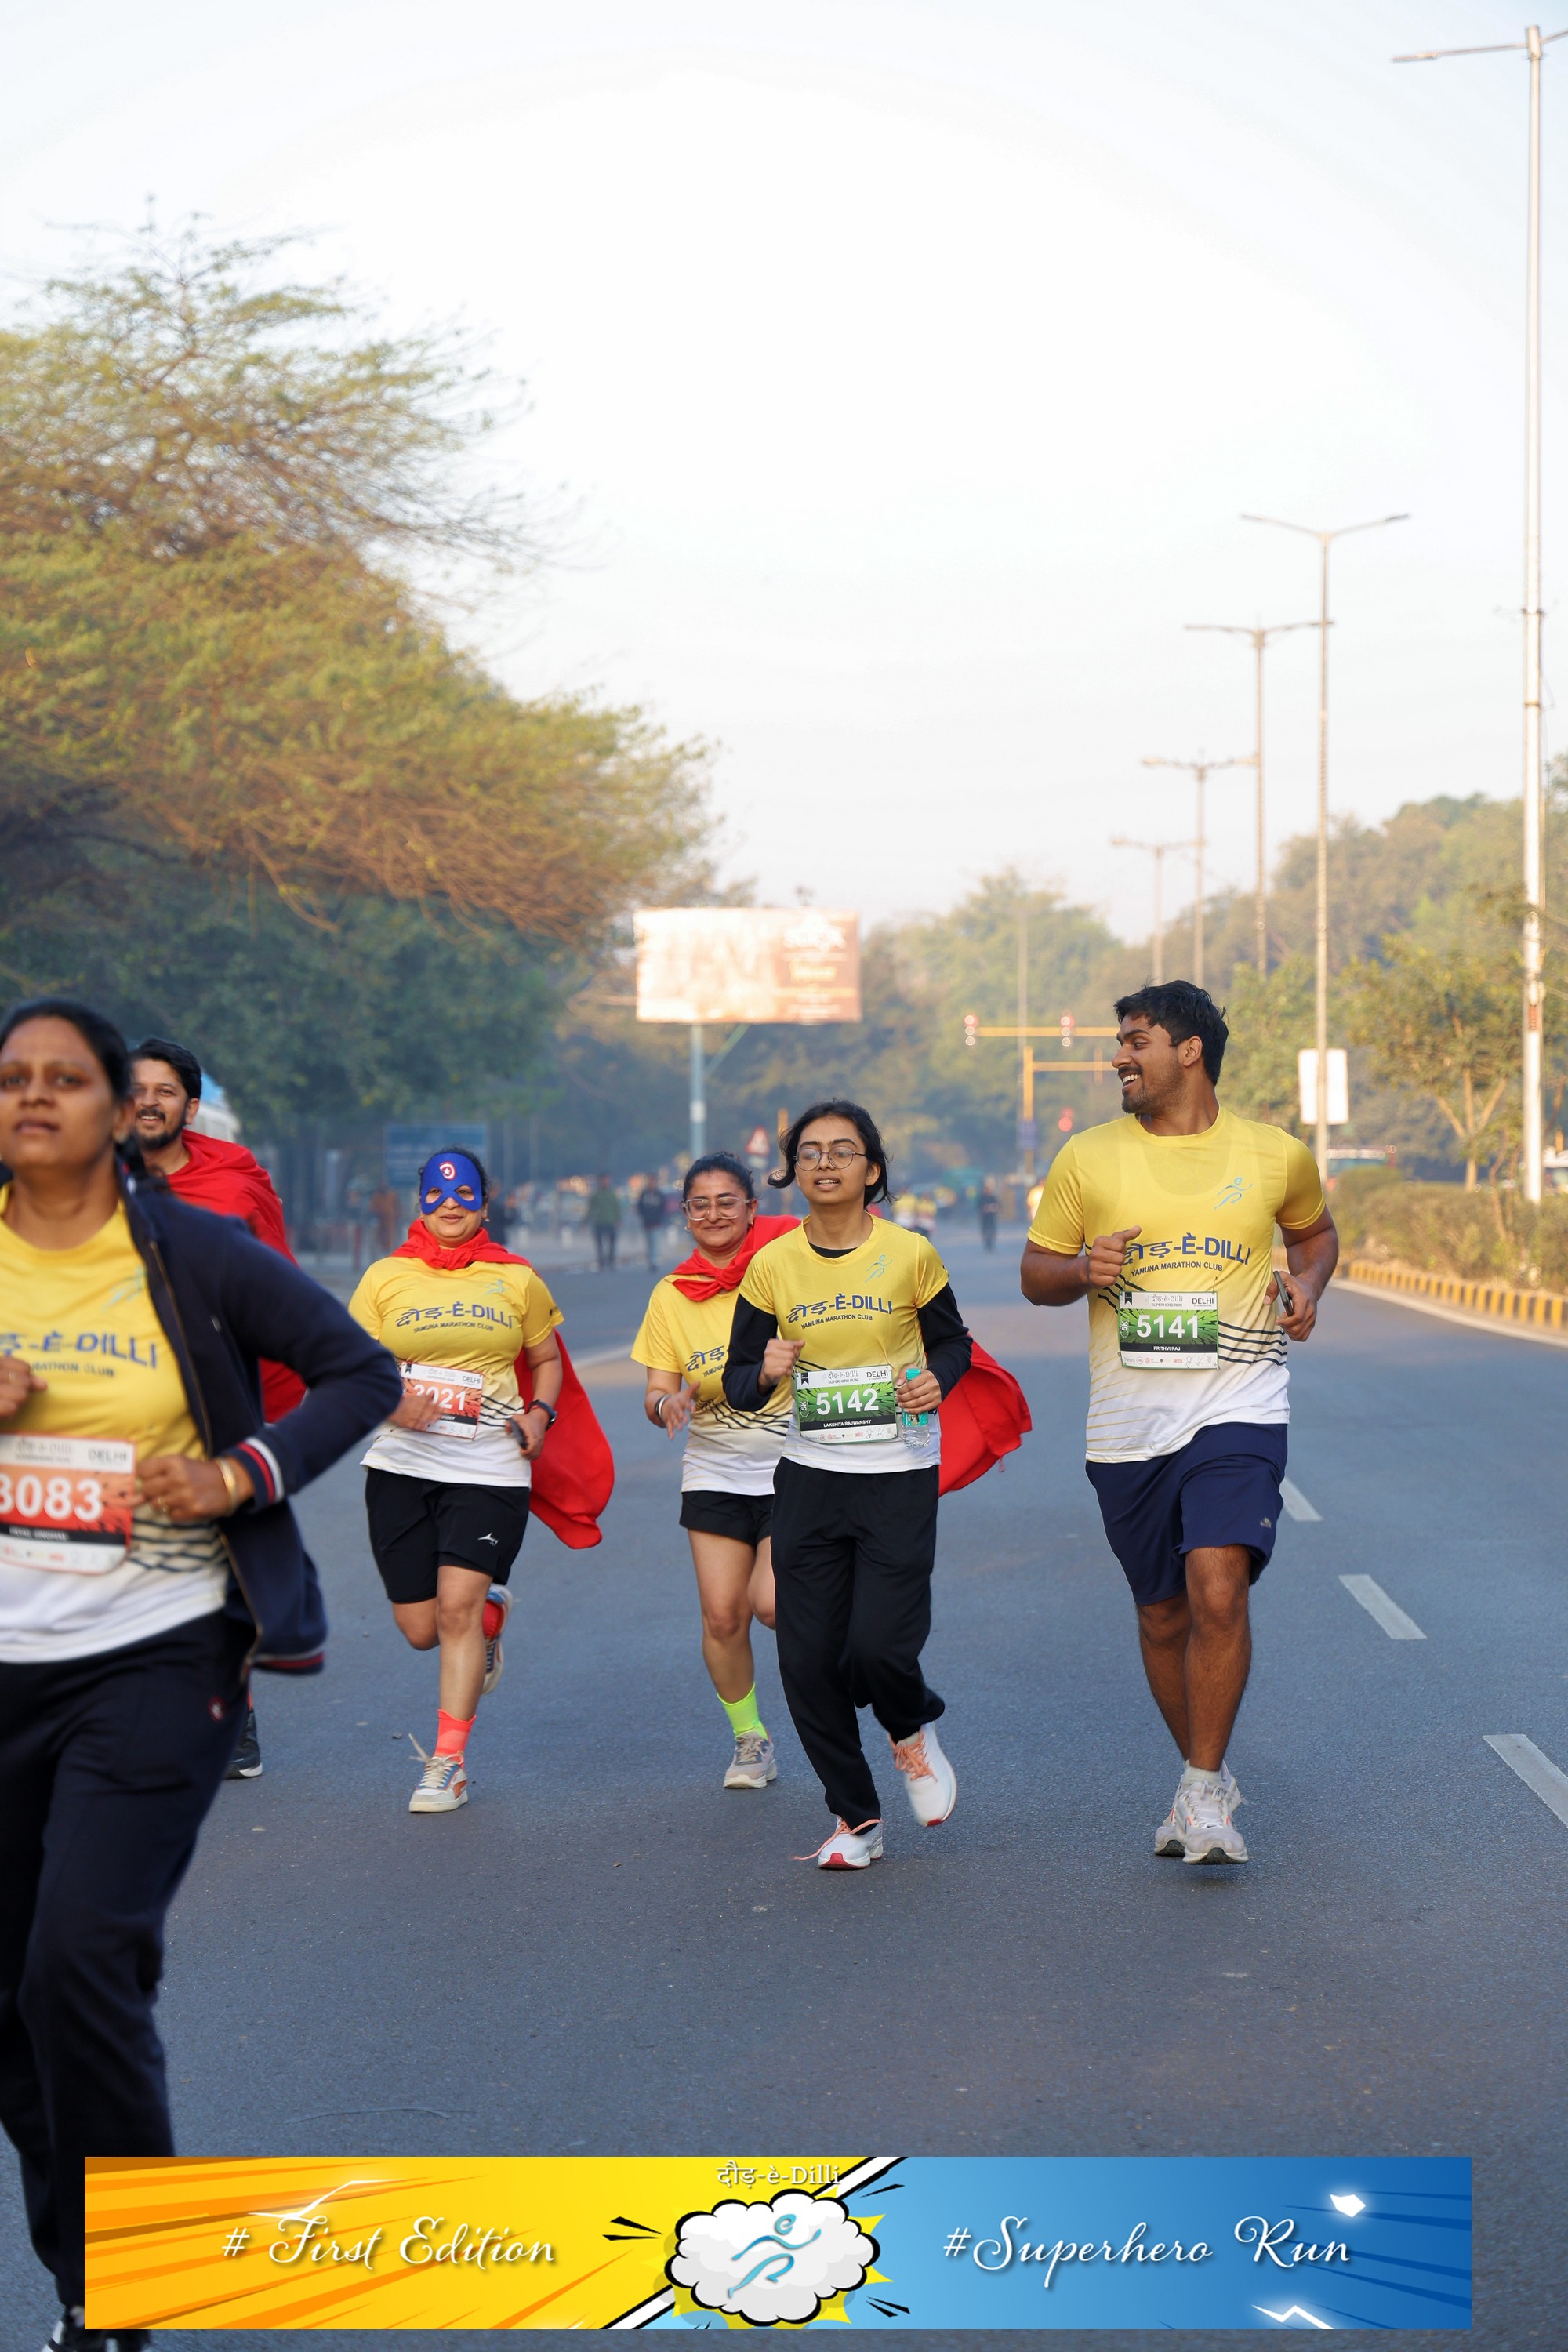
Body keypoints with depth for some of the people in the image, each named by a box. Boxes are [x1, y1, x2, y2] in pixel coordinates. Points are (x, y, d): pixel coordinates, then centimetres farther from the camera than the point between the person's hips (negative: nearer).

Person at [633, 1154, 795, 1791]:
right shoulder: (671, 1295, 2)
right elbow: (657, 1394, 3)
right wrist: (669, 1403, -19)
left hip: (792, 1463, -3)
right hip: (714, 1471, 3)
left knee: (773, 1602, -17)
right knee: (722, 1615, -4)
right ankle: (750, 1740, 16)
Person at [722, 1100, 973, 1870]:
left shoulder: (910, 1254, -6)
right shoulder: (772, 1266, -1)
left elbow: (953, 1342, 9)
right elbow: (738, 1382, 3)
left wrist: (936, 1380, -12)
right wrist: (765, 1373, -19)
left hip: (900, 1475, -2)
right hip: (810, 1477, 2)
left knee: (880, 1642, -14)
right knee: (808, 1659, -1)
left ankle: (913, 1729, 23)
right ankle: (854, 1817, 18)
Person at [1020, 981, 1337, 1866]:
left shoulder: (1275, 1155, 3)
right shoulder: (1088, 1158, 4)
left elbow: (1316, 1229, 23)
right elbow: (1037, 1271, 11)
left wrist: (1308, 1284, 2)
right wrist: (1079, 1271, -11)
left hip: (1238, 1404, -2)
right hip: (1128, 1421, 2)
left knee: (1218, 1587, -20)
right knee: (1164, 1614, 9)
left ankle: (1206, 1790, -8)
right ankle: (1205, 1773, 30)